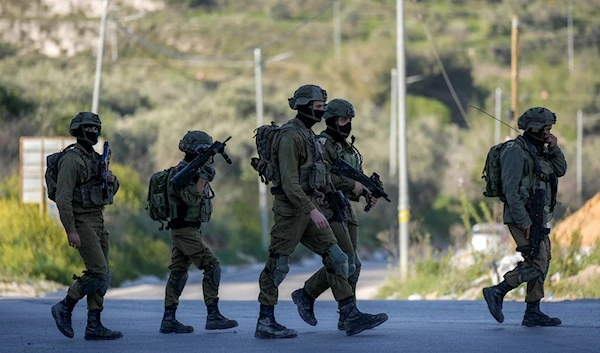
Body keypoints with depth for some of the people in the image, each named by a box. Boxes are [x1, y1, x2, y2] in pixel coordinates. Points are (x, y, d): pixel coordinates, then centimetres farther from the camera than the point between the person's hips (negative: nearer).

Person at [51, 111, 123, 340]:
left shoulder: (95, 158, 16)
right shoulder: (71, 160, -12)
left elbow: (111, 192, 25)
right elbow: (63, 198, -18)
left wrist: (112, 180, 1)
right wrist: (71, 230, -22)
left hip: (98, 222, 9)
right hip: (81, 223, -9)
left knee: (100, 275, 5)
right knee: (99, 273, -14)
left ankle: (94, 326, 6)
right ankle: (64, 308, 0)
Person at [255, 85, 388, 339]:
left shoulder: (308, 135, 16)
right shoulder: (290, 136, -16)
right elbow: (289, 181, -23)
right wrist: (312, 210, -28)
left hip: (308, 209, 9)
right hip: (291, 208, -9)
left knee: (337, 259, 2)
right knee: (278, 266, -2)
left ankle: (351, 316, -1)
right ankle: (265, 323, 5)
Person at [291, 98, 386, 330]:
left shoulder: (348, 149, 20)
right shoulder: (322, 144, -8)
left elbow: (355, 180, 22)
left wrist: (368, 193, 2)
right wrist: (352, 184, -19)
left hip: (345, 211, 9)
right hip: (328, 210, -9)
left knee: (352, 265, 3)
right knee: (346, 262, -16)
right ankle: (306, 295, -2)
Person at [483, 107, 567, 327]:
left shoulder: (538, 151, 16)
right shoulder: (515, 151, -14)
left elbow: (560, 170, 17)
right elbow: (511, 189, -20)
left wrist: (554, 148, 1)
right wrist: (524, 222, -23)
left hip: (536, 218, 10)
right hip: (522, 217, -10)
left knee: (542, 263, 7)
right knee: (537, 264, -14)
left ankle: (532, 313, 9)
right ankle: (497, 293, -7)